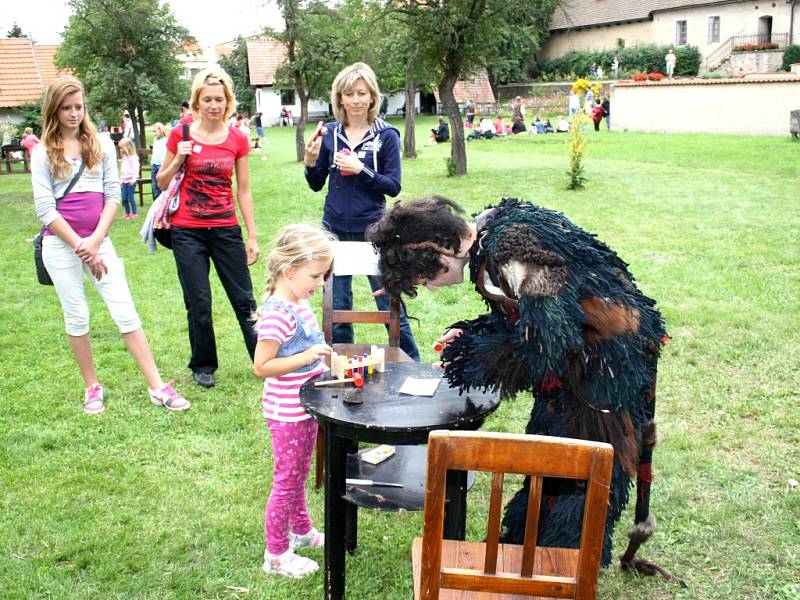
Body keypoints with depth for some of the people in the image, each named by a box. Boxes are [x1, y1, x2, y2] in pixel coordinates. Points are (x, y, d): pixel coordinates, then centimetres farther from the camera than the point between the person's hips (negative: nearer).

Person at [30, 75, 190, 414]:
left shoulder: (102, 145, 6)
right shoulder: (43, 152, 1)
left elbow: (113, 195, 2)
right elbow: (45, 208, -5)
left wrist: (96, 239, -10)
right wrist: (79, 246, -10)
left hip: (98, 241, 1)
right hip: (60, 245, -1)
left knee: (126, 312, -2)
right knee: (76, 318, 6)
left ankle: (157, 387, -1)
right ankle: (92, 388, 20)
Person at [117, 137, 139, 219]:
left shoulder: (133, 157, -10)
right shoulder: (124, 158, 16)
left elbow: (136, 168, -17)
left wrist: (134, 178, -27)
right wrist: (121, 179, 22)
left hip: (131, 180, -8)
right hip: (124, 180, 8)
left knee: (131, 197, -6)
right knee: (124, 198, 6)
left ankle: (135, 213, 5)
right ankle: (127, 213, 17)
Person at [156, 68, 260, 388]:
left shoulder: (237, 139, 1)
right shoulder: (180, 135, -3)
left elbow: (244, 191, 5)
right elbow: (162, 183, 6)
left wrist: (252, 236, 3)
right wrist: (178, 160, -13)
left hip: (226, 230, 1)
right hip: (188, 232, -1)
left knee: (244, 299, 6)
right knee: (199, 304, 5)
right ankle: (203, 365, 22)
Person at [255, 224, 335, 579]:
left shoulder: (300, 304, 3)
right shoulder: (276, 314, -25)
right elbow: (262, 366, -24)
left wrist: (321, 362, 6)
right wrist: (306, 357, -28)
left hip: (306, 407, 9)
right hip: (287, 413, -9)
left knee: (299, 475, 25)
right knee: (287, 480, 5)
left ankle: (302, 530, 44)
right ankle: (276, 555, 20)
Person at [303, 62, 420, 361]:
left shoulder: (386, 135, -5)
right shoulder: (330, 133, 3)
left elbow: (394, 186, -8)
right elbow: (316, 184, 9)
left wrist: (361, 169, -19)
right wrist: (311, 161, -10)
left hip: (371, 229, -3)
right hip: (335, 229, 3)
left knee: (390, 303, 3)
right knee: (337, 306, 12)